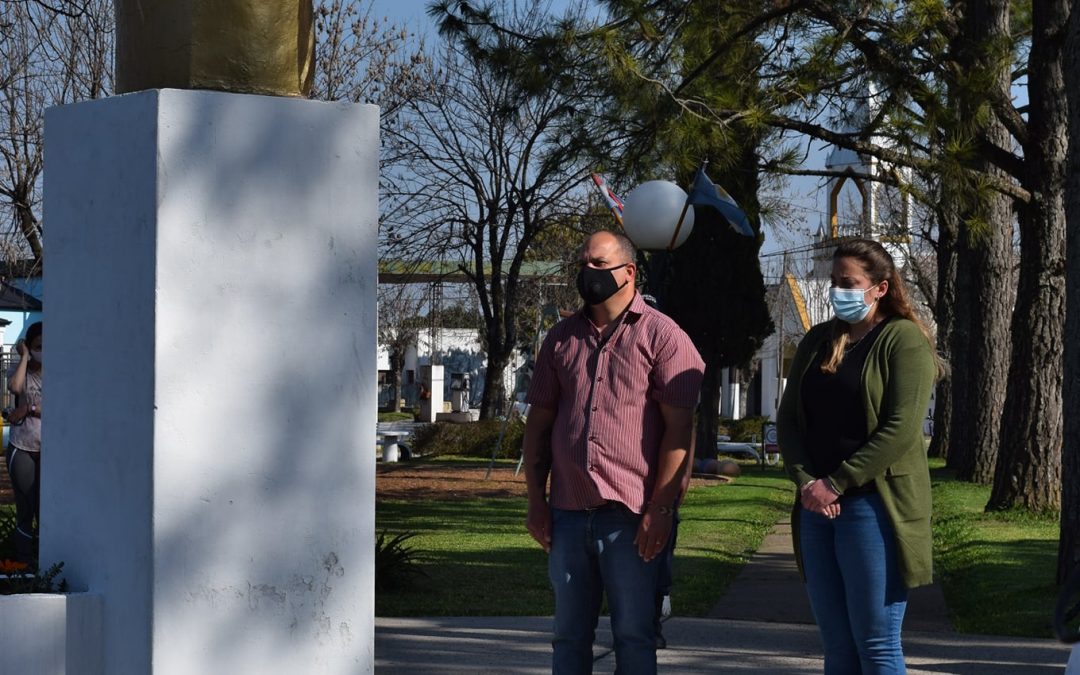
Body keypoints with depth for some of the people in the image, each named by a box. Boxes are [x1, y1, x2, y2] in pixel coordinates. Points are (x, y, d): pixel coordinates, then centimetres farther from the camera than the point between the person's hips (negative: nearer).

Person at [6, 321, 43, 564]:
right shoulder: (21, 370, 2)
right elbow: (15, 387, -22)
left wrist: (29, 410, -16)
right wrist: (24, 357, -13)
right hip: (21, 448, 1)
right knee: (25, 506, 4)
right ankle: (24, 558, 10)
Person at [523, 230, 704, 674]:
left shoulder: (661, 335, -1)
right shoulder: (561, 339, 14)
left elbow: (678, 427, -7)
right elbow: (538, 423, 15)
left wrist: (659, 508, -13)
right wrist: (536, 501, 7)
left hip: (631, 517, -5)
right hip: (568, 515, 5)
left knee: (633, 636, 0)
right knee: (569, 636, 9)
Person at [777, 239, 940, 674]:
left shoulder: (904, 339, -5)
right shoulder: (818, 341, 15)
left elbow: (900, 429, -14)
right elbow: (788, 418, 11)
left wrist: (835, 484, -14)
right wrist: (805, 482, -6)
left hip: (873, 504, -6)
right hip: (817, 508, 6)